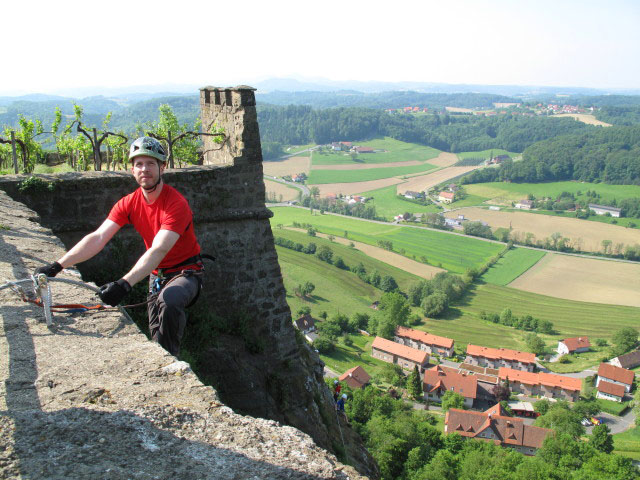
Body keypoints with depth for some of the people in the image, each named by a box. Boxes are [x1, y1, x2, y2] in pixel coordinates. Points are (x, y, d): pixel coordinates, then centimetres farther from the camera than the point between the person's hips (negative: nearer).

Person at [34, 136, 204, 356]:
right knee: (157, 337, 7)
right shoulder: (129, 203, -6)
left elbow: (158, 250, -36)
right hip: (157, 274, 6)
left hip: (186, 272, -6)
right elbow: (97, 238, -15)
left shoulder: (176, 203, -25)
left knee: (169, 303, -35)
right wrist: (57, 266, -26)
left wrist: (124, 284, -48)